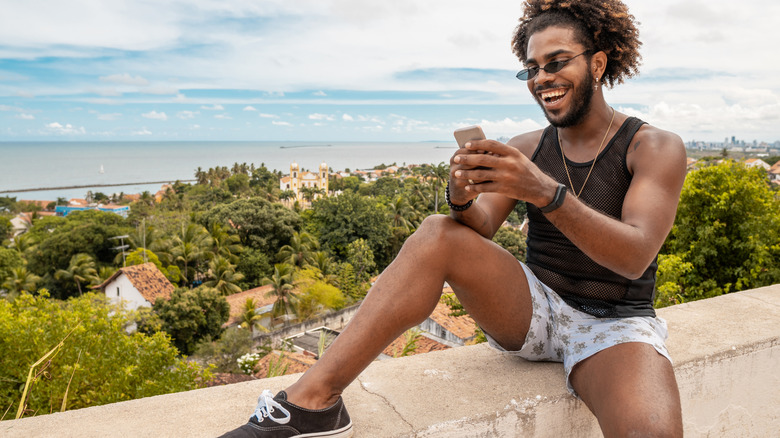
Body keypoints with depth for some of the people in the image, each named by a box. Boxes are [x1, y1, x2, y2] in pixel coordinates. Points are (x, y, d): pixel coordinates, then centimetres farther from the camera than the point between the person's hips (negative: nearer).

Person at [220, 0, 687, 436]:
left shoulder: (657, 148, -6)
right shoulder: (526, 148, 4)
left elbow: (634, 258, -21)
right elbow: (480, 229, -5)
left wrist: (545, 192, -36)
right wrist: (462, 199, -29)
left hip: (614, 323, -2)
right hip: (533, 308, 3)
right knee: (439, 234, -23)